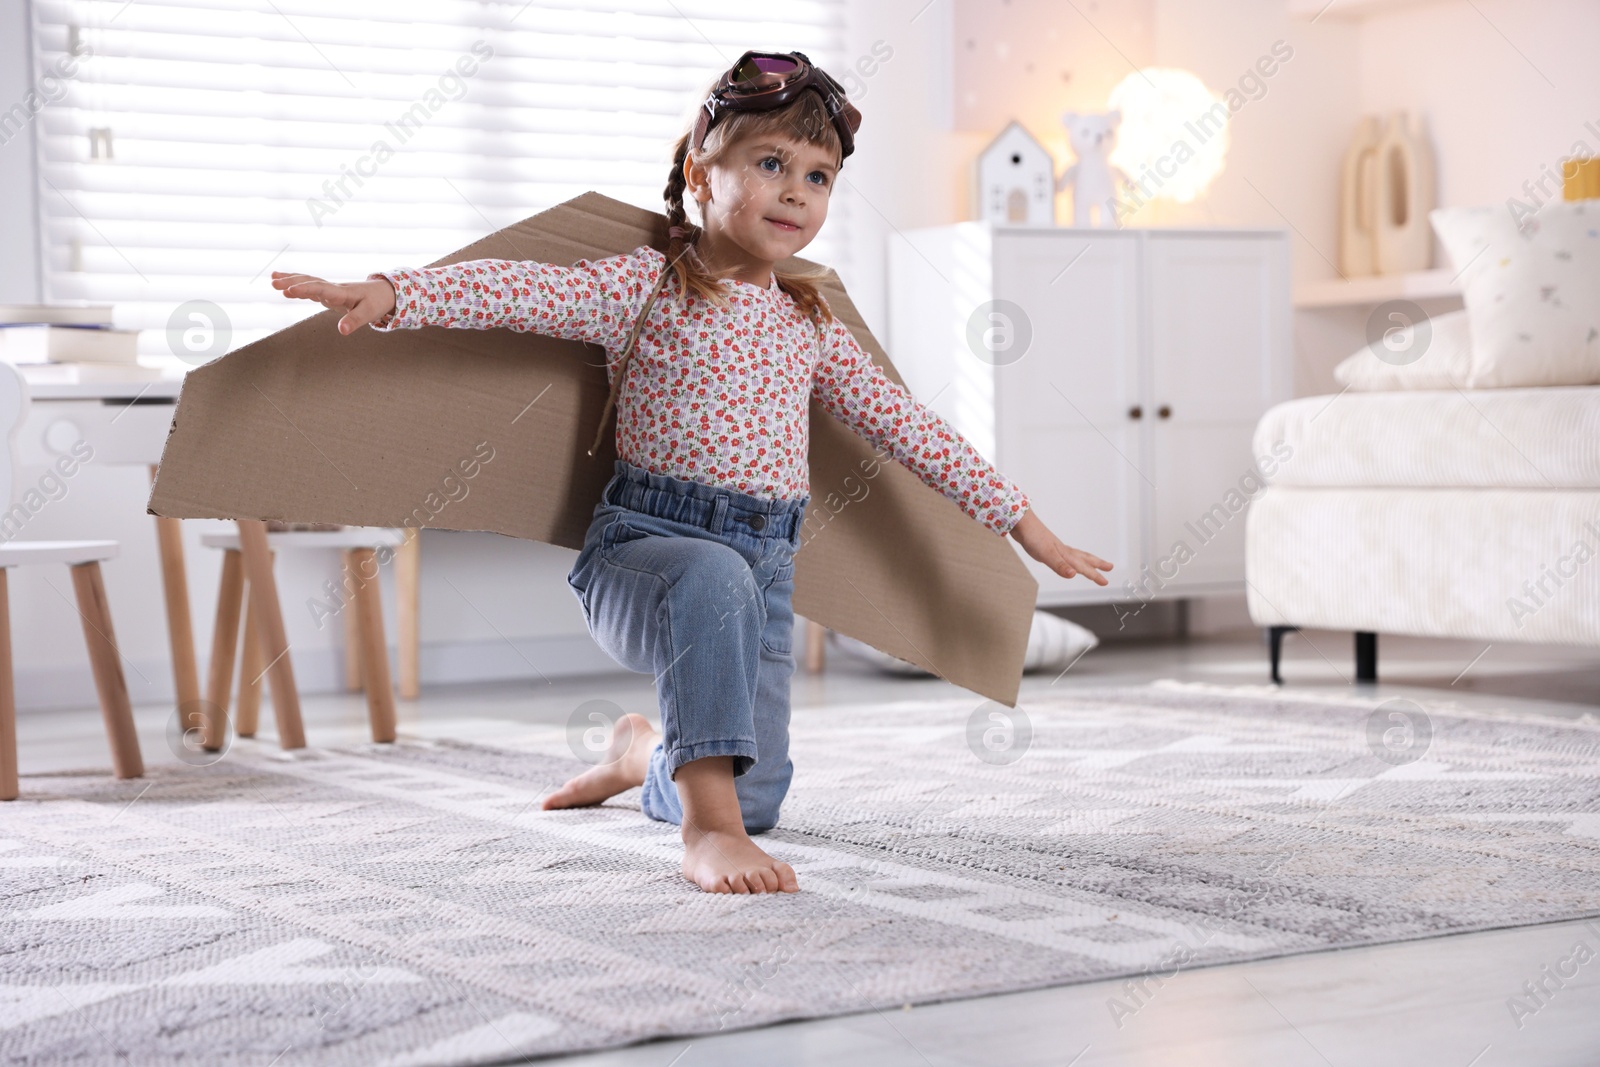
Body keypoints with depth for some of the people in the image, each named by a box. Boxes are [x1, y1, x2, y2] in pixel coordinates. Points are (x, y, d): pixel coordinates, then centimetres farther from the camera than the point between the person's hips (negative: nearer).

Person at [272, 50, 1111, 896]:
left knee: (756, 796, 2)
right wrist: (391, 295, -32)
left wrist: (1022, 524, 20)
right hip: (641, 545, -5)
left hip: (766, 573, 5)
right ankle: (707, 826, -38)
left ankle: (647, 753, 36)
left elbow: (907, 427, 19)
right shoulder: (649, 285, -2)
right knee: (715, 578, -41)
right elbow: (522, 289, -16)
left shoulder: (811, 326, 14)